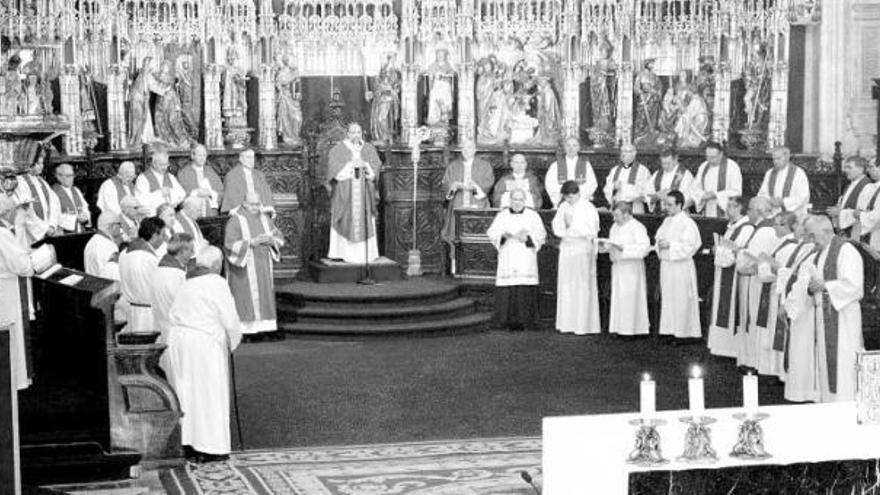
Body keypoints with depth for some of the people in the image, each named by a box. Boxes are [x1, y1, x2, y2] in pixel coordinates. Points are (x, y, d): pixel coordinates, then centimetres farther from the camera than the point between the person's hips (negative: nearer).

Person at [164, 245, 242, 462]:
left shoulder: (185, 283, 10)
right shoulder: (216, 284, -10)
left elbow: (173, 316, 5)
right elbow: (230, 320, -11)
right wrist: (233, 342, 7)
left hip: (176, 340, 7)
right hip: (204, 343, -7)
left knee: (185, 393, 15)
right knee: (208, 394, 1)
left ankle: (187, 443, 17)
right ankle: (210, 448, 4)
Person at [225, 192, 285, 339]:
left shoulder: (265, 219, 8)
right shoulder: (235, 220, -8)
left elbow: (279, 238, 8)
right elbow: (230, 244, -15)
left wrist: (270, 240, -14)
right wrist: (251, 242, -24)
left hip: (263, 264, 5)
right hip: (244, 265, -5)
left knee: (263, 293, 2)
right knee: (246, 295, -7)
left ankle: (262, 324, 5)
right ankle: (245, 325, -5)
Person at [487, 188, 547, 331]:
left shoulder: (533, 216, 4)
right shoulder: (502, 216, 8)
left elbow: (541, 235, 0)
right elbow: (492, 233, 1)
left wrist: (527, 238, -19)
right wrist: (503, 235, -20)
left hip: (526, 259, -1)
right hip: (507, 259, 1)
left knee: (525, 290, -8)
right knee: (506, 290, -5)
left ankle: (524, 318, -4)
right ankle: (508, 319, -1)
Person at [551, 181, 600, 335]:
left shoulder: (588, 208, -8)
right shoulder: (563, 207, 8)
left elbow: (591, 231, -14)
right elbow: (557, 227, 7)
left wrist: (571, 224, -12)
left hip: (583, 249, -5)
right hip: (566, 249, 5)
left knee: (583, 287, -5)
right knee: (566, 286, 5)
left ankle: (583, 324, -2)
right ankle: (567, 324, 10)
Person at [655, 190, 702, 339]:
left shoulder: (687, 223, -12)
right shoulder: (667, 221, 12)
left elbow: (690, 246, -17)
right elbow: (659, 237, 21)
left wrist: (670, 245, -18)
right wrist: (660, 243, -2)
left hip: (681, 267, -8)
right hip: (666, 264, 8)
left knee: (681, 301, -4)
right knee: (667, 299, 10)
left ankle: (683, 332, 2)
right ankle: (669, 330, 17)